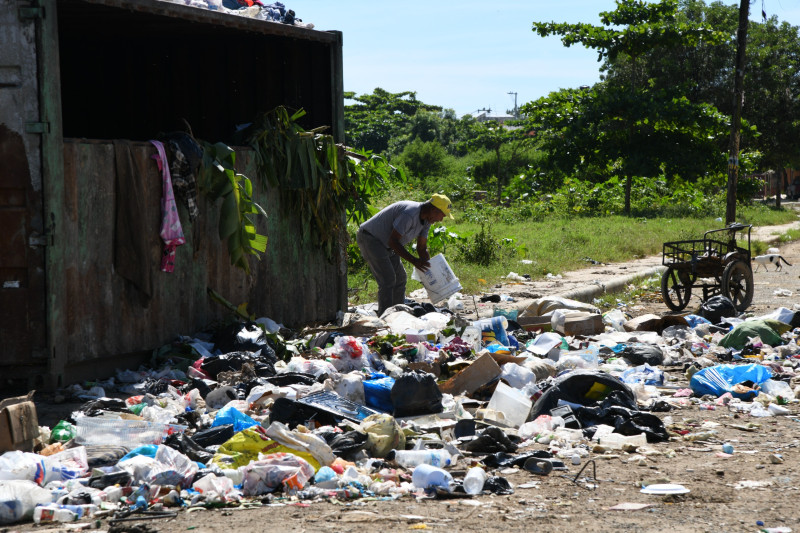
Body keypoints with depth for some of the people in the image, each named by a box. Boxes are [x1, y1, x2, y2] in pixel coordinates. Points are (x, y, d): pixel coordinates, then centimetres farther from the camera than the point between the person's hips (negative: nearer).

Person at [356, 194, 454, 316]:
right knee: (388, 279, -17)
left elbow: (422, 248, 8)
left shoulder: (426, 220, 1)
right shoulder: (409, 214, -31)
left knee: (400, 278, 9)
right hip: (369, 238, -10)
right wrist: (414, 261, -30)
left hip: (384, 243, 10)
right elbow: (393, 241, -29)